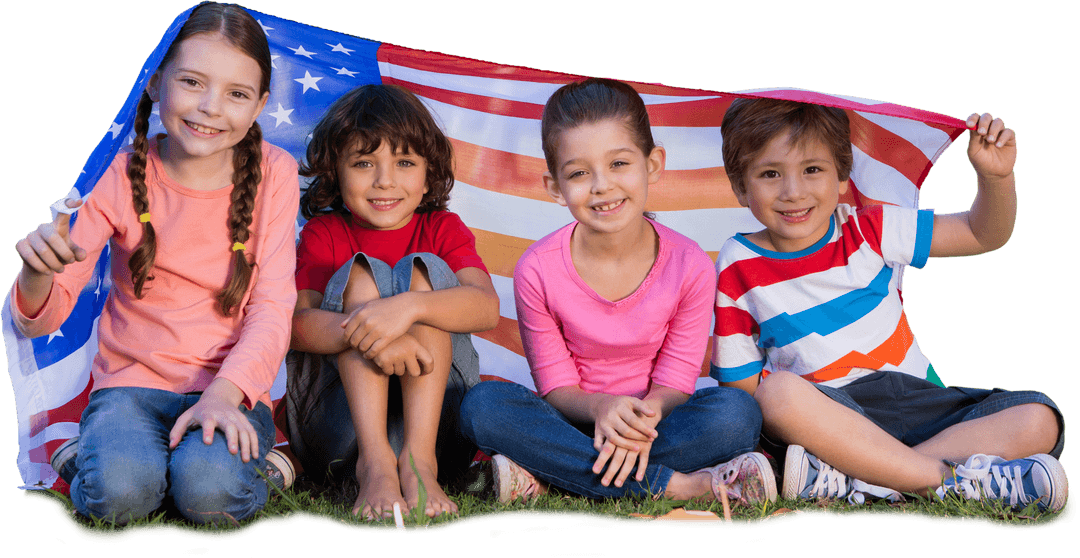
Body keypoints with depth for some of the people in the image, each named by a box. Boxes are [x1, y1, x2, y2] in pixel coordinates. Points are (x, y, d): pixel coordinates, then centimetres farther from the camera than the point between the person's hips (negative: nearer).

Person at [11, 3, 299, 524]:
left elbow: (272, 305, -7)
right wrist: (38, 272, -31)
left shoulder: (273, 173, -3)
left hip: (230, 387, -1)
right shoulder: (123, 174, -4)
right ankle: (87, 455, 1)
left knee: (210, 493, -32)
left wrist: (224, 393, -26)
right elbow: (39, 320, -6)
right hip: (133, 380, 1)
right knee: (118, 492, -30)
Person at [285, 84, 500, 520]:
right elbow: (295, 324, -15)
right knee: (362, 273, -17)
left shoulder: (443, 230, 7)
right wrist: (360, 332, -37)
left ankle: (419, 457, -33)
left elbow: (486, 307, -16)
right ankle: (374, 461, -34)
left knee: (423, 269, -16)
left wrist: (408, 307, -36)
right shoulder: (323, 235, 5)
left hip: (437, 420, 1)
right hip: (336, 429, 0)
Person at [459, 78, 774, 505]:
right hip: (577, 418, 0)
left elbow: (675, 383, -7)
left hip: (651, 418, 0)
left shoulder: (689, 266, -13)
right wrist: (601, 408, -31)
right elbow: (556, 386, -7)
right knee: (483, 405, -29)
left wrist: (644, 416, -32)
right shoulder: (538, 270, -13)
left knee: (737, 412, -29)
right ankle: (681, 485, -32)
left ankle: (542, 477, -28)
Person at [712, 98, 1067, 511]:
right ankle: (950, 479, -32)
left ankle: (855, 481, -32)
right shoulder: (738, 270, 0)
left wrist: (996, 176, -11)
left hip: (916, 402, 3)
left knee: (1039, 420, -19)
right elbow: (740, 383, 1)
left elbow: (983, 235, 10)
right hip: (828, 418, -3)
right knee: (778, 391, -36)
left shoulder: (870, 230, 4)